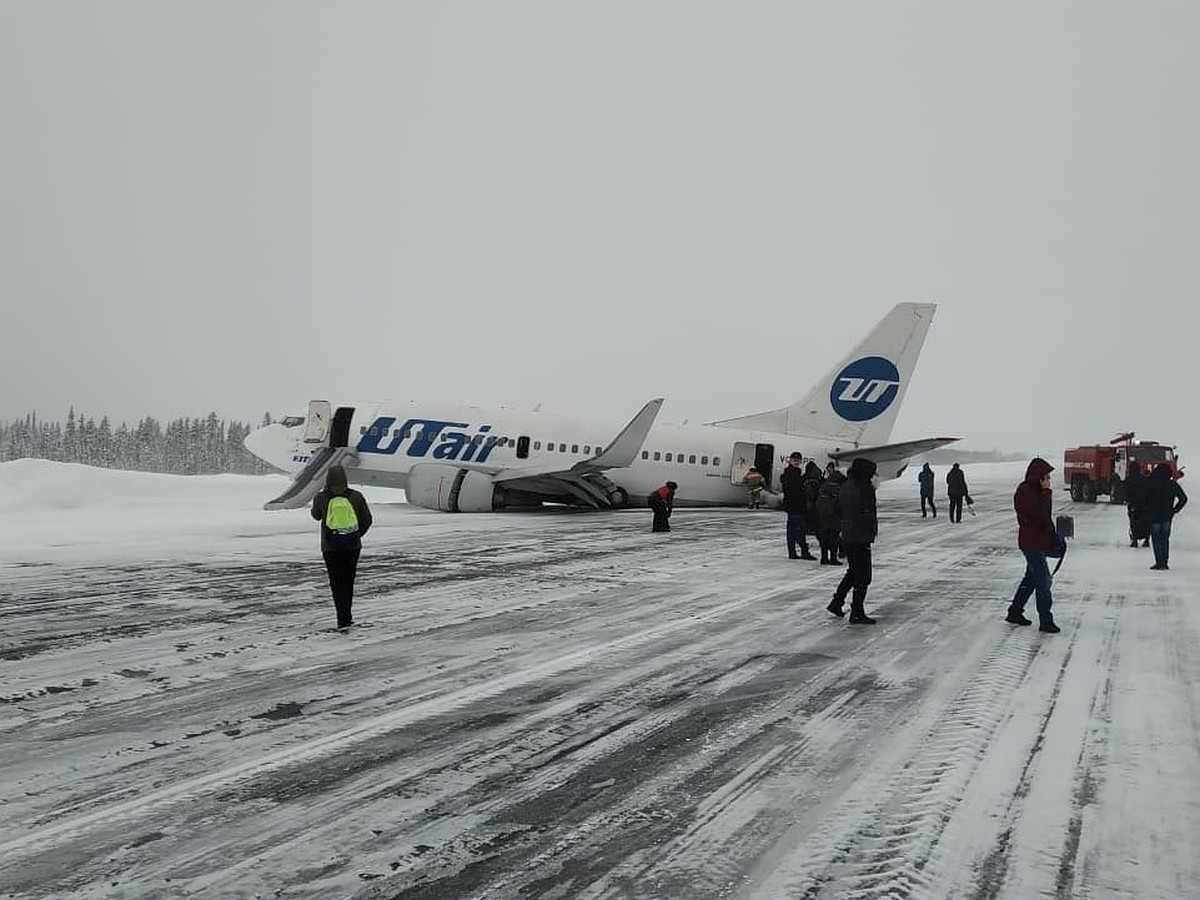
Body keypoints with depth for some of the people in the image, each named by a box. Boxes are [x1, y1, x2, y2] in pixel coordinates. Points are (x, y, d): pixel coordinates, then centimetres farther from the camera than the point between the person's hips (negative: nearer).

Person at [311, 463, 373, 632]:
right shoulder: (355, 496, -5)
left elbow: (316, 515, 12)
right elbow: (367, 520, 2)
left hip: (331, 548, -2)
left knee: (337, 584, 1)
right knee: (348, 582, 16)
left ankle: (344, 620, -9)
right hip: (352, 546, 2)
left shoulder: (321, 498, -9)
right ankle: (346, 616, 26)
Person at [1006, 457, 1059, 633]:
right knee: (1043, 580, -8)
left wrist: (1053, 536, 15)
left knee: (1032, 577, 18)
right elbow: (1039, 514, -27)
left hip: (1040, 541, 10)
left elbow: (1045, 517, 19)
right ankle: (1045, 620, -3)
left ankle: (1015, 612, 28)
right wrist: (1046, 492, -23)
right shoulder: (1024, 492, -18)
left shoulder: (1036, 491, 12)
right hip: (1032, 542, -10)